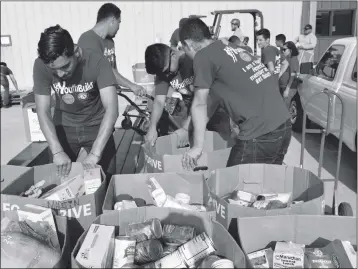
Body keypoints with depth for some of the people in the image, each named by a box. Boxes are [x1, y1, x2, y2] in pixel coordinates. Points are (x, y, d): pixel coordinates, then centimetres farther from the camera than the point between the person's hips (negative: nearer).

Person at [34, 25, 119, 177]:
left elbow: (112, 109, -32)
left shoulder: (97, 62, -26)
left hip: (97, 125, -1)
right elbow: (43, 112, -16)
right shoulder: (40, 66, -19)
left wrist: (95, 153, -40)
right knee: (59, 175, 6)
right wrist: (57, 151, -28)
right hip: (64, 126, 2)